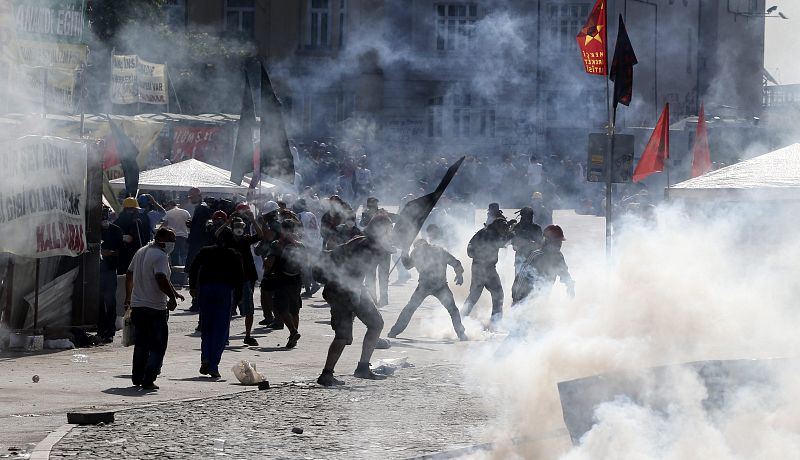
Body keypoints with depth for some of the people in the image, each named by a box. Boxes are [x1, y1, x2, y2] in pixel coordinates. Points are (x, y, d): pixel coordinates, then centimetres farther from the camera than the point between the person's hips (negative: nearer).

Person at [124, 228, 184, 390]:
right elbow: (161, 279, -27)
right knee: (157, 346, -1)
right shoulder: (160, 256, -15)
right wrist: (172, 297, -20)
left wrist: (128, 297, 30)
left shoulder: (141, 252, 13)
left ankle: (137, 377, 25)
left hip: (137, 305, 8)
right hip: (155, 307, -8)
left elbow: (129, 275, 21)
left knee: (141, 343, 21)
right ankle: (148, 380, -7)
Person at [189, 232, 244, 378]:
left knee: (206, 327, 13)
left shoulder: (205, 251, 15)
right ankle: (213, 366, -6)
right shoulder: (235, 256, 12)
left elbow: (193, 269, 5)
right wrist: (237, 298, 9)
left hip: (205, 288, 2)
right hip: (225, 290, -2)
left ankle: (205, 359, -7)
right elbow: (240, 278, 5)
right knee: (221, 329, 2)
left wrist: (192, 287, 8)